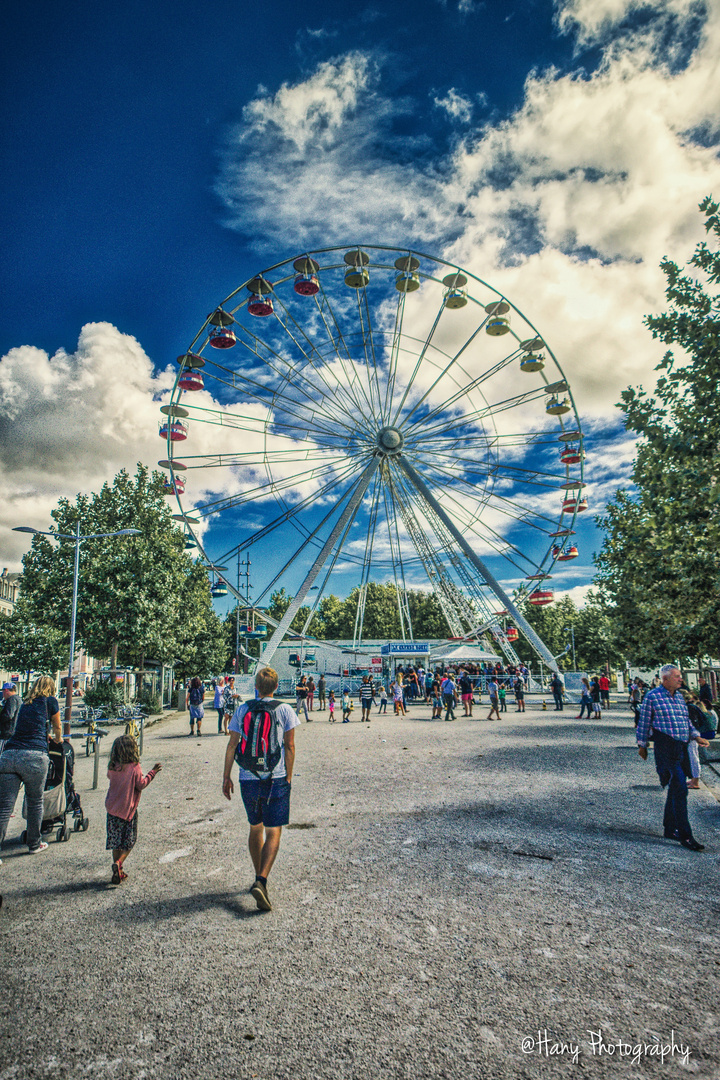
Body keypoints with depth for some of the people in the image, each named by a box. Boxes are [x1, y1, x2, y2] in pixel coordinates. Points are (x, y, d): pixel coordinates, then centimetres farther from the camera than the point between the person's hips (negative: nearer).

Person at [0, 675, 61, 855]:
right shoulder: (50, 701, 9)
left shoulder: (24, 704, 24)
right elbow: (57, 727, 23)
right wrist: (58, 739, 45)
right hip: (34, 757, -4)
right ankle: (35, 844, 25)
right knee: (35, 802, 13)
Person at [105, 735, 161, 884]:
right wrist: (152, 773, -2)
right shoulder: (134, 767, -17)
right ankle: (119, 863, -11)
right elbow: (141, 785, -11)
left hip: (112, 807, 4)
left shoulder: (112, 767, -3)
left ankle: (118, 872, 18)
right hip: (128, 808, -4)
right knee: (129, 840, 11)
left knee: (116, 841, 14)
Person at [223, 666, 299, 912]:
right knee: (273, 833, 2)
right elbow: (290, 746, -3)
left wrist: (226, 777, 10)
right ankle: (261, 882, -14)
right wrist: (288, 777, 5)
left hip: (248, 779, 3)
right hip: (276, 778, -3)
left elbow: (232, 746, 3)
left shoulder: (242, 710, 3)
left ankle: (259, 878, 30)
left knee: (255, 828, 20)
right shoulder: (284, 710, -3)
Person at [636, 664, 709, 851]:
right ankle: (685, 836, -8)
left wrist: (696, 736, 6)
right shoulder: (652, 696, -6)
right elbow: (644, 722, -2)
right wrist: (642, 745, 1)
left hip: (681, 748, 8)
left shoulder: (679, 697, 16)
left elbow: (687, 721, 23)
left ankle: (670, 829, 26)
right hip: (665, 747, -8)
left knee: (675, 789, 14)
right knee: (680, 789, -12)